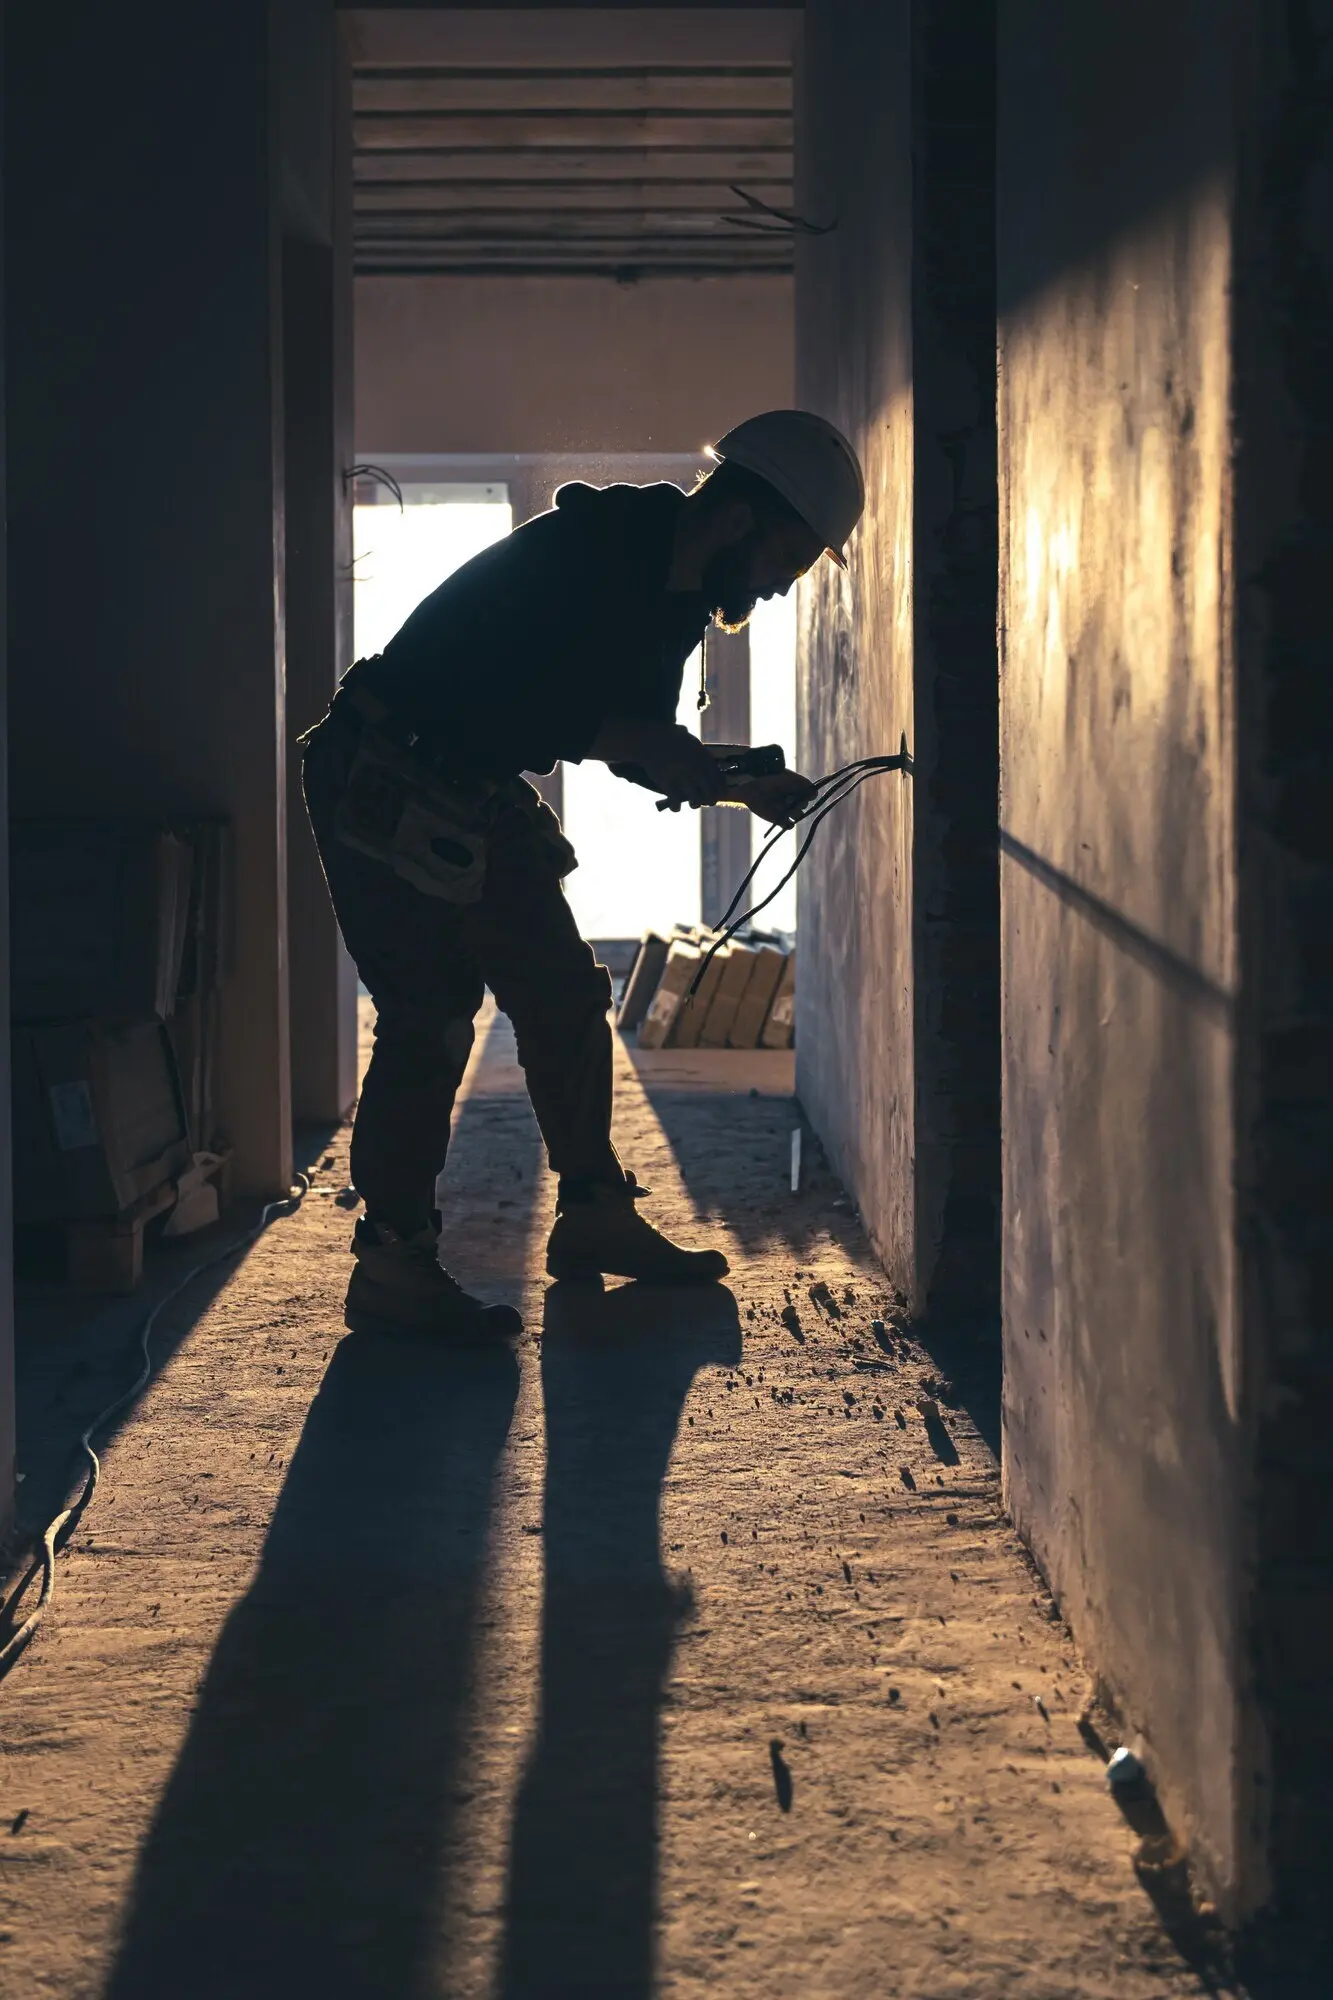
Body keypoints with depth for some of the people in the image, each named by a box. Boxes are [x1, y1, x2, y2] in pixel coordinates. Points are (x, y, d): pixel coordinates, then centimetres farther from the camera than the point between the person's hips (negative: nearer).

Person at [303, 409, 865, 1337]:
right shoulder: (576, 557, -24)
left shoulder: (672, 596, 6)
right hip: (388, 793, -10)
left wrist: (741, 786, 2)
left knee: (565, 994, 10)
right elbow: (489, 702, -29)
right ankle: (392, 1262, -7)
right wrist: (630, 734, -22)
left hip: (478, 800, 10)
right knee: (429, 1015, -12)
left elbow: (636, 744, 15)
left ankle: (596, 1215, 20)